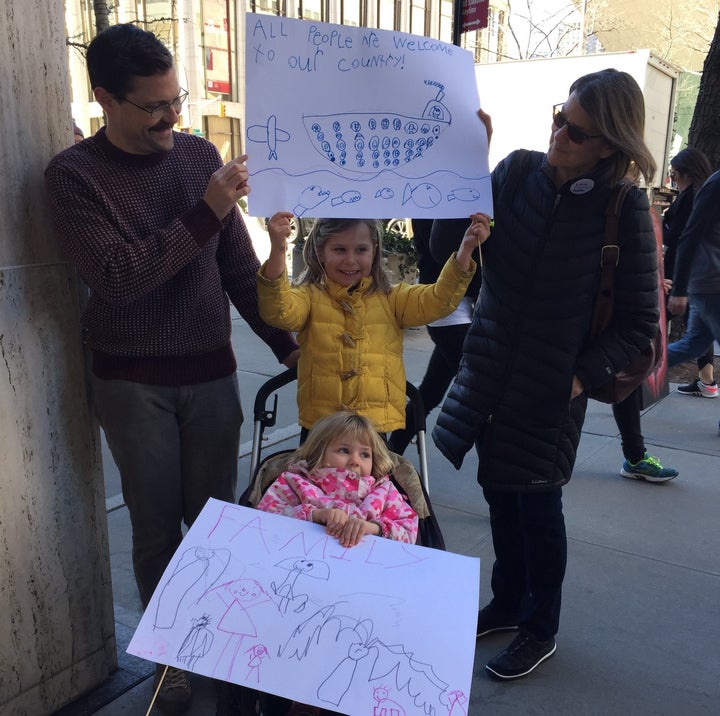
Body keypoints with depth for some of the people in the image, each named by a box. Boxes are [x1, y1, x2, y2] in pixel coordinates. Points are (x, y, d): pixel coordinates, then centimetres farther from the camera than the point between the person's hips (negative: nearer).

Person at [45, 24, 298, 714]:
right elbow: (117, 276, -18)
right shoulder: (74, 173, -6)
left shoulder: (199, 155, 3)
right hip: (132, 381, -2)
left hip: (210, 372, 2)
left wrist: (283, 342, 5)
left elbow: (238, 266, 7)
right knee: (157, 525, 8)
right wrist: (205, 211, -23)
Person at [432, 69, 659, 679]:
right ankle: (508, 602, 39)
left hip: (550, 385, -4)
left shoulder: (624, 208, -12)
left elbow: (639, 324, -6)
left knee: (537, 504, 8)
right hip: (492, 370, 4)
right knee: (499, 491, 16)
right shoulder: (517, 171, -3)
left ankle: (540, 629, 32)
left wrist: (583, 377, -14)